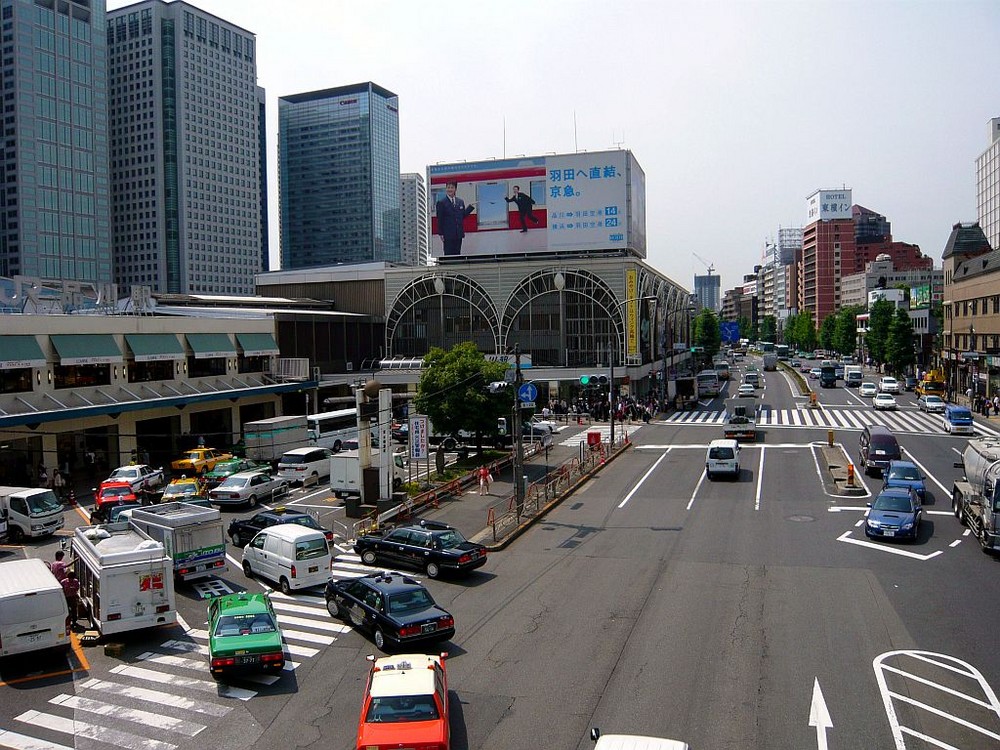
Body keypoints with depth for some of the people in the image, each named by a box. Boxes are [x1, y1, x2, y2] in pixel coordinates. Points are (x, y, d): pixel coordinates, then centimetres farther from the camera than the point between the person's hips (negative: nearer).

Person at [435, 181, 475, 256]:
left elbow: (463, 216, 14)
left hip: (458, 234, 5)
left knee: (457, 255, 7)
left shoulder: (460, 202, 12)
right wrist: (441, 234, -11)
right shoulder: (441, 202, -4)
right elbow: (439, 220, -6)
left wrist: (471, 207, 6)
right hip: (448, 234, -5)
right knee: (448, 255, -3)